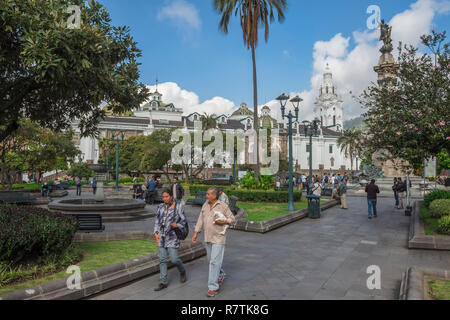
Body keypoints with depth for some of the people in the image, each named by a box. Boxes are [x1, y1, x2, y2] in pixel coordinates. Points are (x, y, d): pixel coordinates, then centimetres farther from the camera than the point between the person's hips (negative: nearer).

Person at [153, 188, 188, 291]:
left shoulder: (178, 207, -6)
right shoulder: (161, 207, 5)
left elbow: (184, 221, -1)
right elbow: (157, 222, 10)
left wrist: (177, 225, -18)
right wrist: (156, 234, 1)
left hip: (172, 236, -4)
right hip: (161, 236, 4)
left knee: (174, 259, -3)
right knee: (162, 259, 5)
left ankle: (182, 271, 27)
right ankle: (163, 282, 14)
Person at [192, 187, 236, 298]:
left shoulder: (223, 206, -13)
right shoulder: (205, 205, 3)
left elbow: (232, 218, -5)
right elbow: (201, 219, 7)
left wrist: (223, 221, -23)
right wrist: (196, 233, 5)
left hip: (219, 238, -6)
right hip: (208, 238, 6)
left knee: (215, 261, -8)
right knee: (211, 259, 18)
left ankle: (213, 287, 0)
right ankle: (221, 275, 43)